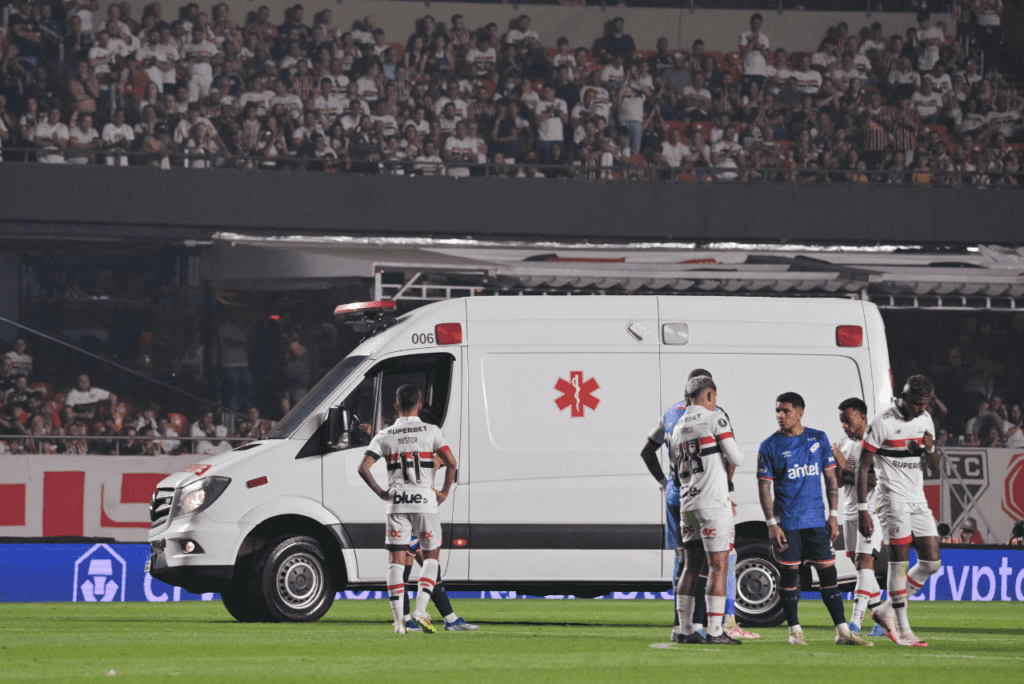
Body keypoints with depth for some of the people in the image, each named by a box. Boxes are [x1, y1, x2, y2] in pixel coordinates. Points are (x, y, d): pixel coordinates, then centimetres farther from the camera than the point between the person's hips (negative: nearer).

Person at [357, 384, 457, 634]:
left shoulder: (385, 436, 6)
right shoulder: (431, 431, 1)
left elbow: (363, 468, -3)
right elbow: (450, 462, -8)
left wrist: (380, 492, 8)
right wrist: (444, 492, 4)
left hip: (396, 501, 1)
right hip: (424, 501, -1)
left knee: (396, 560, 4)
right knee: (431, 556, 12)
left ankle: (398, 619, -3)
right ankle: (420, 609, -4)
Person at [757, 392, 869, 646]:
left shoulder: (819, 439, 6)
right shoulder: (770, 446, -1)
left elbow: (831, 478, 10)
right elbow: (764, 488, -1)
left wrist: (833, 516, 4)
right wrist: (772, 524, -9)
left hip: (816, 521, 2)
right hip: (787, 523, -2)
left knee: (828, 573, 1)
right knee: (790, 576, 0)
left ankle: (843, 632, 2)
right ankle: (795, 631, 10)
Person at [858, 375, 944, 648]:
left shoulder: (924, 420, 9)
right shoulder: (882, 424, -12)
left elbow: (934, 467, 15)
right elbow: (863, 468, -9)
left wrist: (930, 449, -8)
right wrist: (862, 510, -13)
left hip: (918, 500, 7)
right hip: (894, 499, -7)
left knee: (931, 562, 2)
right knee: (899, 561, -11)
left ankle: (887, 610, 15)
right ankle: (902, 630, -10)